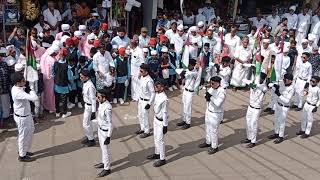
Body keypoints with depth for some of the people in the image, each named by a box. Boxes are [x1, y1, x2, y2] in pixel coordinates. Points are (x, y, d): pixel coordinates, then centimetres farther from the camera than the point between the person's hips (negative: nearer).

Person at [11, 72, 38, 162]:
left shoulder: (15, 88, -4)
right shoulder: (18, 93, -33)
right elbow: (34, 98, -39)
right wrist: (32, 91, -21)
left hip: (26, 114, 10)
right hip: (22, 117, -9)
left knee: (30, 132, 24)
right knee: (24, 136, 8)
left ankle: (23, 150, 42)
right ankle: (22, 156, 28)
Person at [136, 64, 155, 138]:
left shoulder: (149, 81, -26)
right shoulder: (142, 77, -1)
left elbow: (153, 93, -21)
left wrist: (149, 104, -20)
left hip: (146, 101, -8)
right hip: (141, 99, 8)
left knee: (145, 116, 3)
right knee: (140, 115, 19)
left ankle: (147, 132, 19)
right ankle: (142, 128, 37)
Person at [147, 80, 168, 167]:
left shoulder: (164, 99, -29)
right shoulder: (157, 94, -1)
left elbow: (165, 113, -23)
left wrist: (165, 126, -18)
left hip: (161, 121, -9)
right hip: (156, 118, 9)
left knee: (160, 140, 2)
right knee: (156, 138, 22)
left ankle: (162, 159, 16)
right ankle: (157, 153, 41)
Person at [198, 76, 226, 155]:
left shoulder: (221, 92, -24)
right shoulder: (211, 88, 0)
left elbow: (217, 104, -30)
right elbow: (208, 98, 10)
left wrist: (211, 97, -29)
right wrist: (207, 97, -12)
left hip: (215, 115, -8)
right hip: (208, 111, 8)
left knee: (213, 131, 3)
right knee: (207, 128, 22)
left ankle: (214, 147, 20)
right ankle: (208, 142, 42)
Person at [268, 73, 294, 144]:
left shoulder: (291, 89, -25)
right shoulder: (283, 84, -7)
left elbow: (287, 101, -26)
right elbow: (276, 90, 7)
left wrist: (279, 94, -34)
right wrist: (275, 86, -15)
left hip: (284, 107, -7)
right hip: (278, 104, 7)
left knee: (281, 122, 6)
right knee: (276, 120, 19)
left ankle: (281, 137, 23)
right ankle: (276, 133, 37)